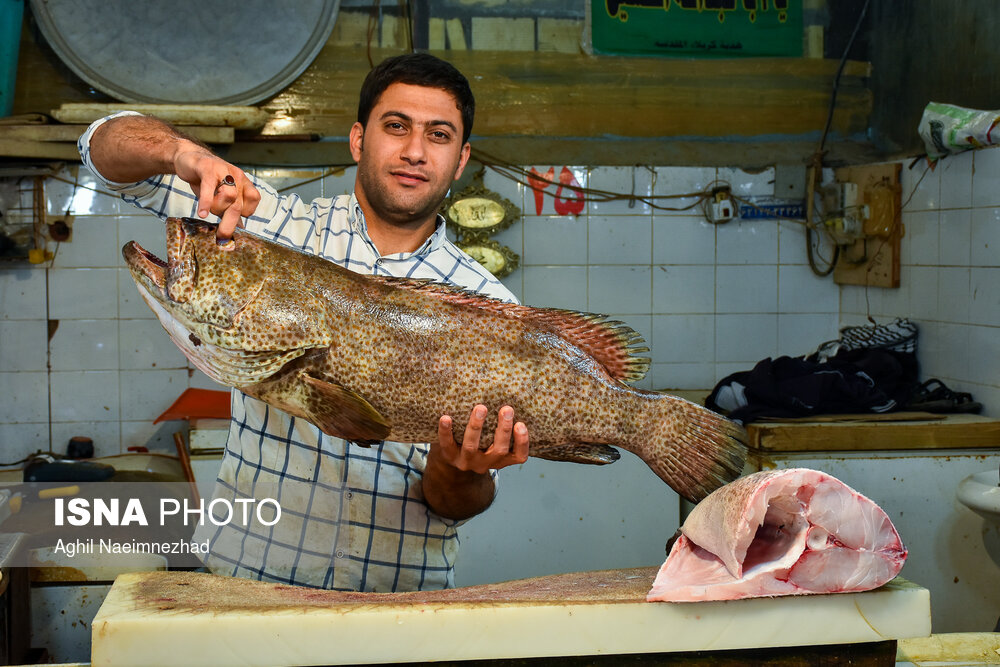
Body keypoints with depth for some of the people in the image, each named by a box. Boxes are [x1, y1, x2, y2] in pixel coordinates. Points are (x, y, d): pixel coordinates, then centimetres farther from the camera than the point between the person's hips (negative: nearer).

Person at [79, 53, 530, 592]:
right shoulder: (277, 226, 3)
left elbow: (457, 506, 2)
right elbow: (106, 144, 4)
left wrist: (456, 471, -22)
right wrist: (186, 154, -17)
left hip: (403, 593, 3)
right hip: (250, 572, -2)